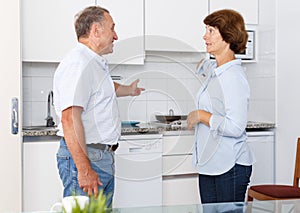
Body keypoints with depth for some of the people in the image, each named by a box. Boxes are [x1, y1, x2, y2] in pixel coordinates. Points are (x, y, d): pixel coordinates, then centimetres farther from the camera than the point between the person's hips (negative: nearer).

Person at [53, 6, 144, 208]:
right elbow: (69, 119, -25)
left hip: (104, 157, 10)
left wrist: (128, 90, 56)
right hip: (85, 158, -10)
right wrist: (84, 169, -28)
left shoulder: (96, 63, 17)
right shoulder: (77, 63, -16)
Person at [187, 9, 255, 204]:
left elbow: (235, 127, -25)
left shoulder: (234, 78, -18)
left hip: (230, 167, -9)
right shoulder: (213, 70, 10)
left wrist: (201, 116, -18)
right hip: (209, 165, 9)